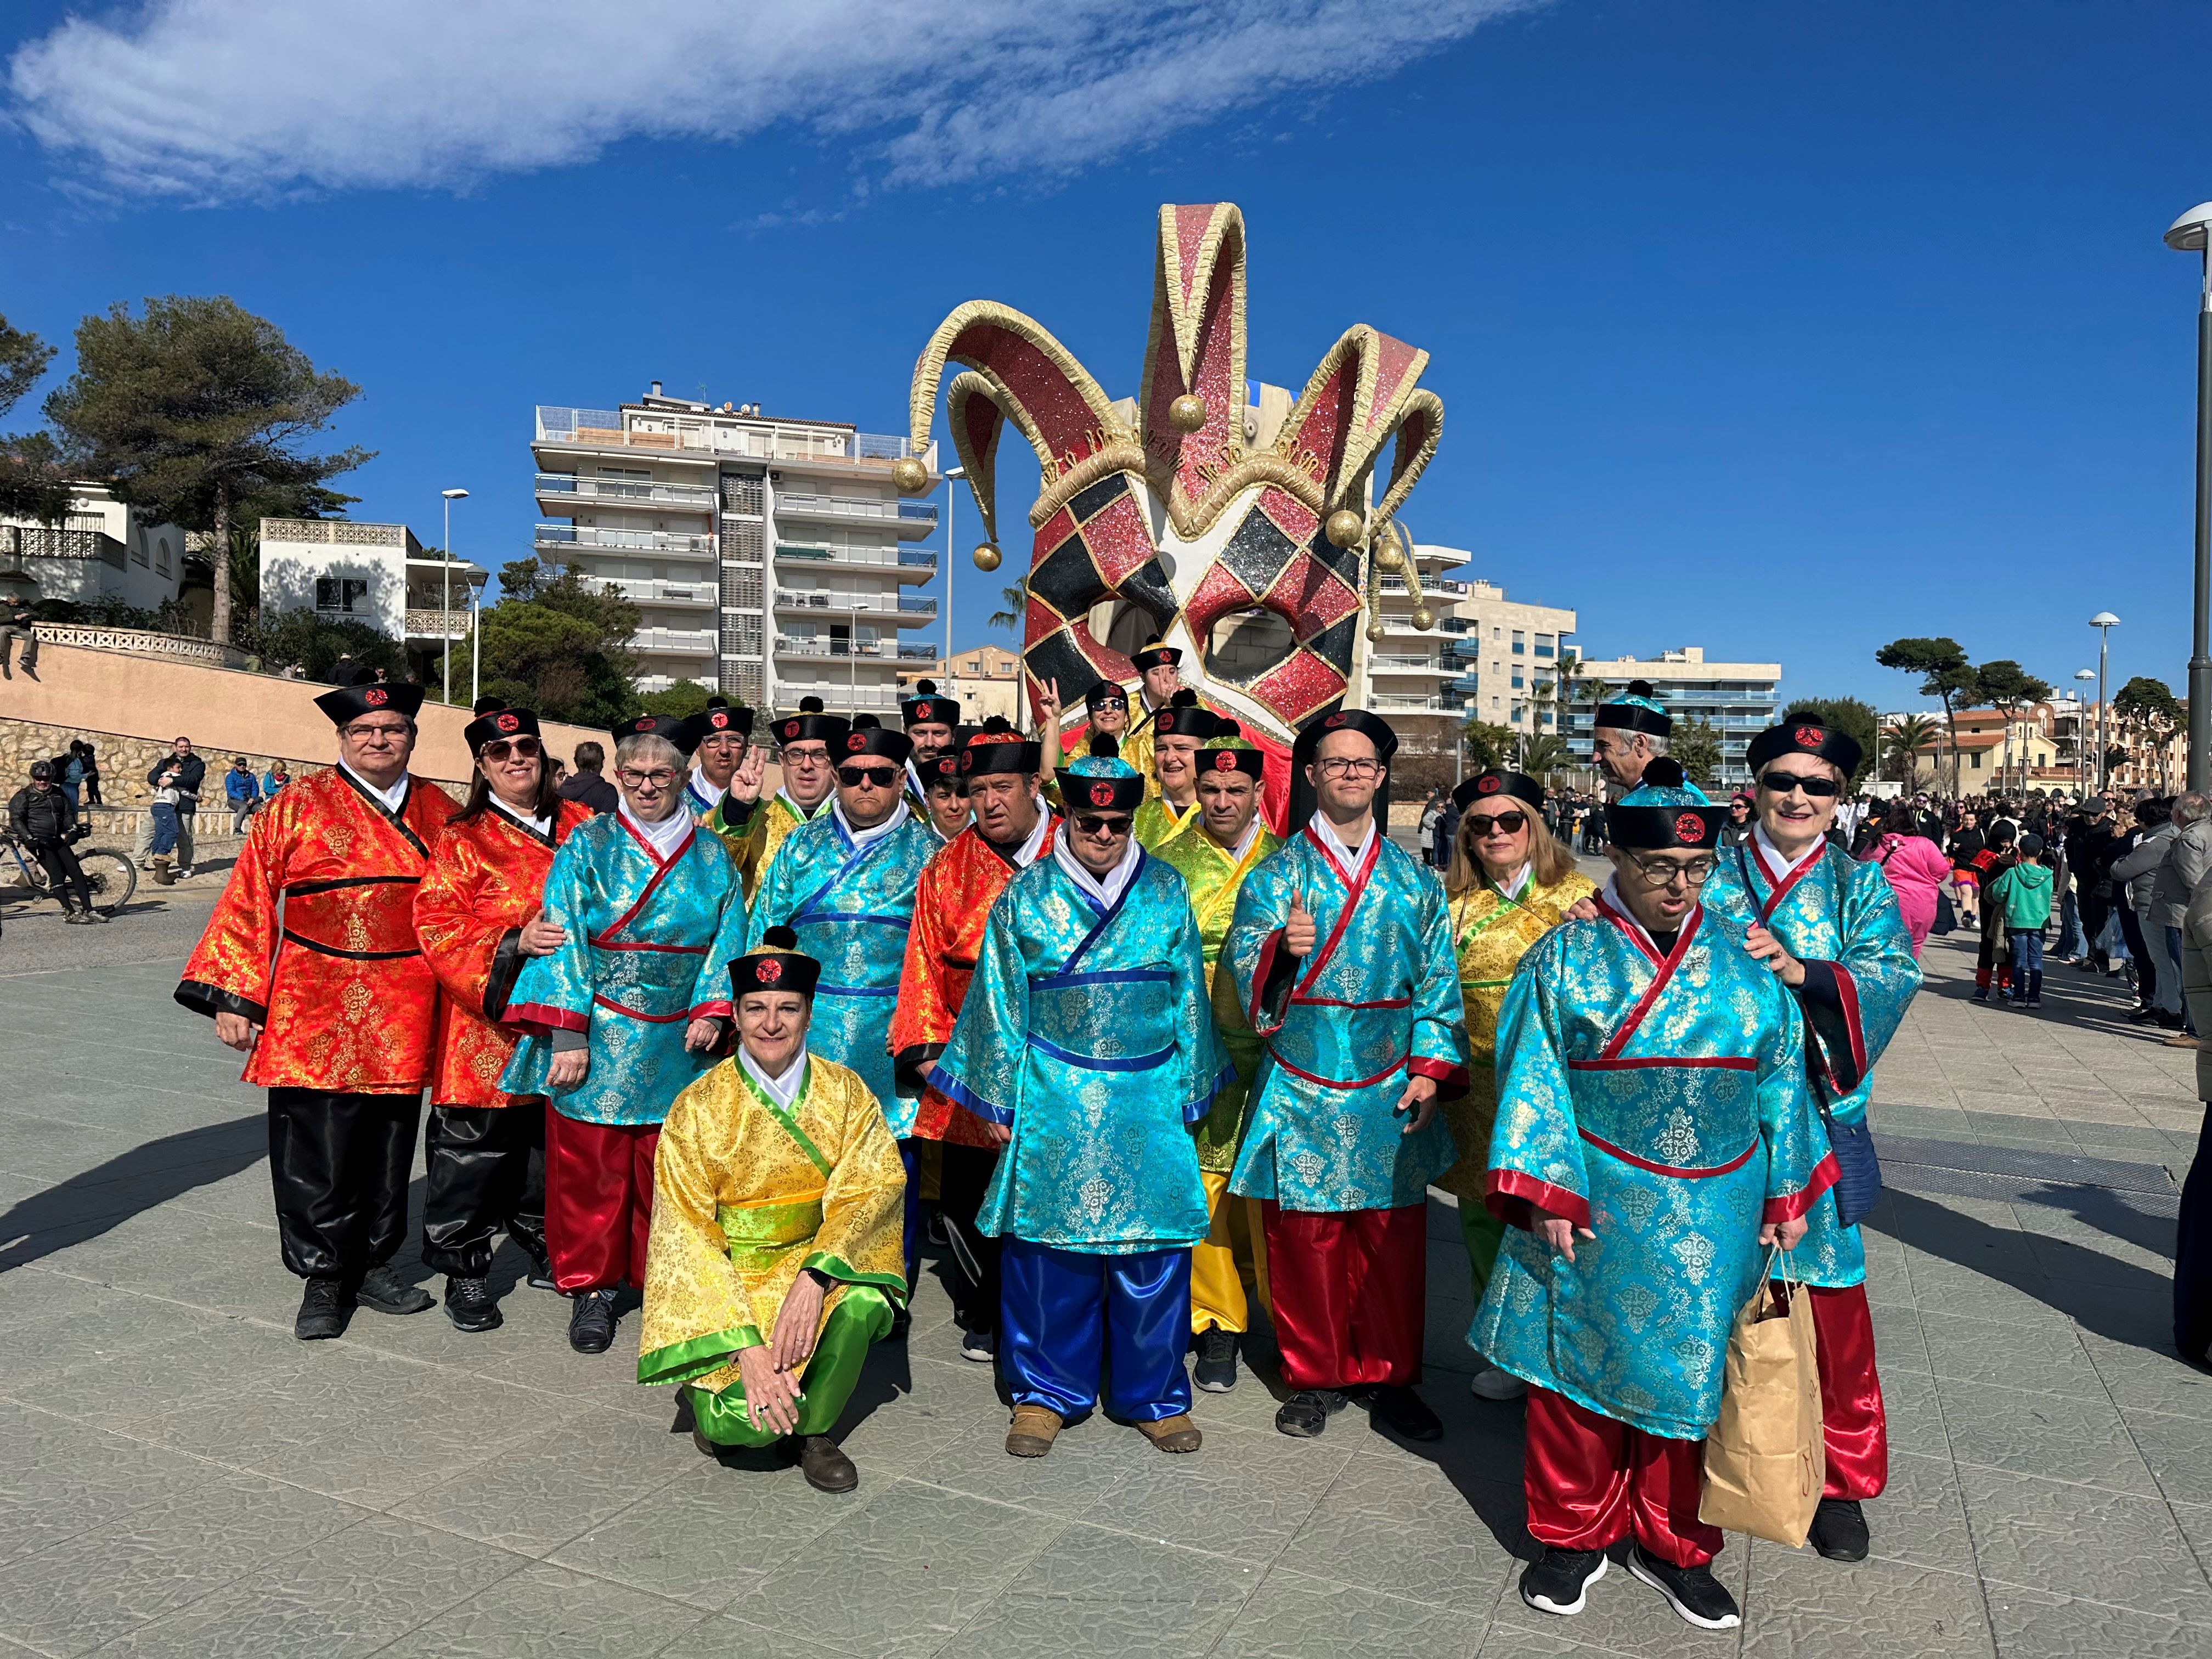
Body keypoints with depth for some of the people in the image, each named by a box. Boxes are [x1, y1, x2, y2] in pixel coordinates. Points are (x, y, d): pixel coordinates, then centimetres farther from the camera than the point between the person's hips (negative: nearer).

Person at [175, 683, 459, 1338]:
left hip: (403, 1019, 3)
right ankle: (323, 1279, 15)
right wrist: (234, 997, -8)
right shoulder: (297, 808, -2)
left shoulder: (440, 812, 8)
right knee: (315, 1152, 1)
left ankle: (372, 1264, 28)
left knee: (388, 1147, 12)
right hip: (313, 1016, -3)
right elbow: (249, 903, -3)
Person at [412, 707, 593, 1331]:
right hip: (487, 1023, -4)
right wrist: (515, 943, -24)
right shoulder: (461, 841, -2)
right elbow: (438, 927, -11)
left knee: (552, 1144, 15)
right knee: (474, 1148, 2)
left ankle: (546, 1249, 33)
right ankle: (465, 1272, 18)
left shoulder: (581, 825, 9)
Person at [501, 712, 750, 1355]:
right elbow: (564, 940, -6)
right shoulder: (586, 846, -1)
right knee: (589, 1168, 5)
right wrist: (565, 1034, -13)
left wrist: (711, 1010, -6)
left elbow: (728, 939, 8)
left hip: (676, 1044, 2)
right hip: (596, 1038, -2)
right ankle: (592, 1289, 20)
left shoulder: (710, 857, 7)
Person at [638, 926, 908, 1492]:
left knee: (861, 1302, -31)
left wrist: (813, 1279, -31)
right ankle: (711, 1399, 14)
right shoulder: (697, 1108, -11)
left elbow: (873, 1187, -14)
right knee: (744, 1421, -25)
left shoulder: (845, 1093, -4)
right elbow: (688, 1236, -13)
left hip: (814, 1264, 2)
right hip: (722, 1282, -2)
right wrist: (748, 1346, -22)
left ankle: (813, 1429, -2)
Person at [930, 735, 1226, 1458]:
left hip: (1148, 1102, 1)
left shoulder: (1166, 893, 5)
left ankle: (1153, 1394, 23)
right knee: (1047, 1247, 6)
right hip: (1053, 1105, -1)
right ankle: (1046, 1392, 23)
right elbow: (1001, 1007, 4)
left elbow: (1189, 999, 9)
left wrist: (1188, 1092, 8)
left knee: (1154, 1250, 6)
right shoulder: (1025, 898, 1)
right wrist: (1000, 1100, 2)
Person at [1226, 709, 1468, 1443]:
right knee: (1303, 1237, 5)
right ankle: (1315, 1377, 22)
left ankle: (1390, 1377, 25)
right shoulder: (1278, 871, 2)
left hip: (1390, 1092, 2)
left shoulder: (1414, 879, 10)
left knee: (1393, 1237, 8)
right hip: (1302, 1086, -2)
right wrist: (1279, 947, -29)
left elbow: (1438, 980, 9)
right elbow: (1241, 961, -8)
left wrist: (1430, 1067, 0)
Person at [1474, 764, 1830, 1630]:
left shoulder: (1741, 960, 4)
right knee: (1583, 1363, 9)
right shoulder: (1566, 958, -4)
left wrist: (1785, 1195, 6)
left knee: (1687, 1371, 13)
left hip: (1712, 1216, 3)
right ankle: (1574, 1535, 28)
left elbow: (1780, 1080, 9)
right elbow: (1533, 1081, -6)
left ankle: (1671, 1544, 33)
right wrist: (1546, 1196, -11)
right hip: (1597, 1208, -2)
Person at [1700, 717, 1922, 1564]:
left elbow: (1895, 973, -7)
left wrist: (1798, 970, -22)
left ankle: (1842, 1480, 22)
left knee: (1830, 1294, 3)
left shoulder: (1860, 883, 7)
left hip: (1815, 1114, 0)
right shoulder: (1714, 875, 7)